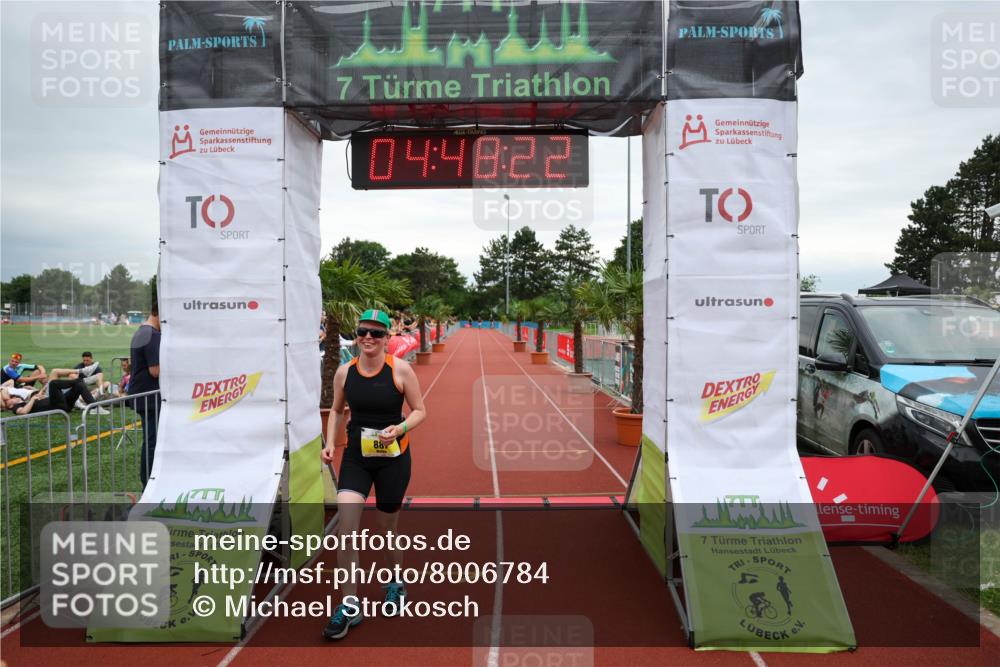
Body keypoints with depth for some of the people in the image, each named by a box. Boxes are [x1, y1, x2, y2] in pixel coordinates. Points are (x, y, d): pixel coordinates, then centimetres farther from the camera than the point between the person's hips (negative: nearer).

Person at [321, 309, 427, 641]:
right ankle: (349, 607, 6)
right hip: (355, 458, 2)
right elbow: (337, 410, 13)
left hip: (393, 458, -2)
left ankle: (397, 581, 43)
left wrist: (400, 428, -23)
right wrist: (330, 443, 0)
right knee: (345, 531, -10)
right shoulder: (344, 372, -3)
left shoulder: (400, 369, -12)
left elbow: (420, 411, -5)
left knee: (387, 527, 13)